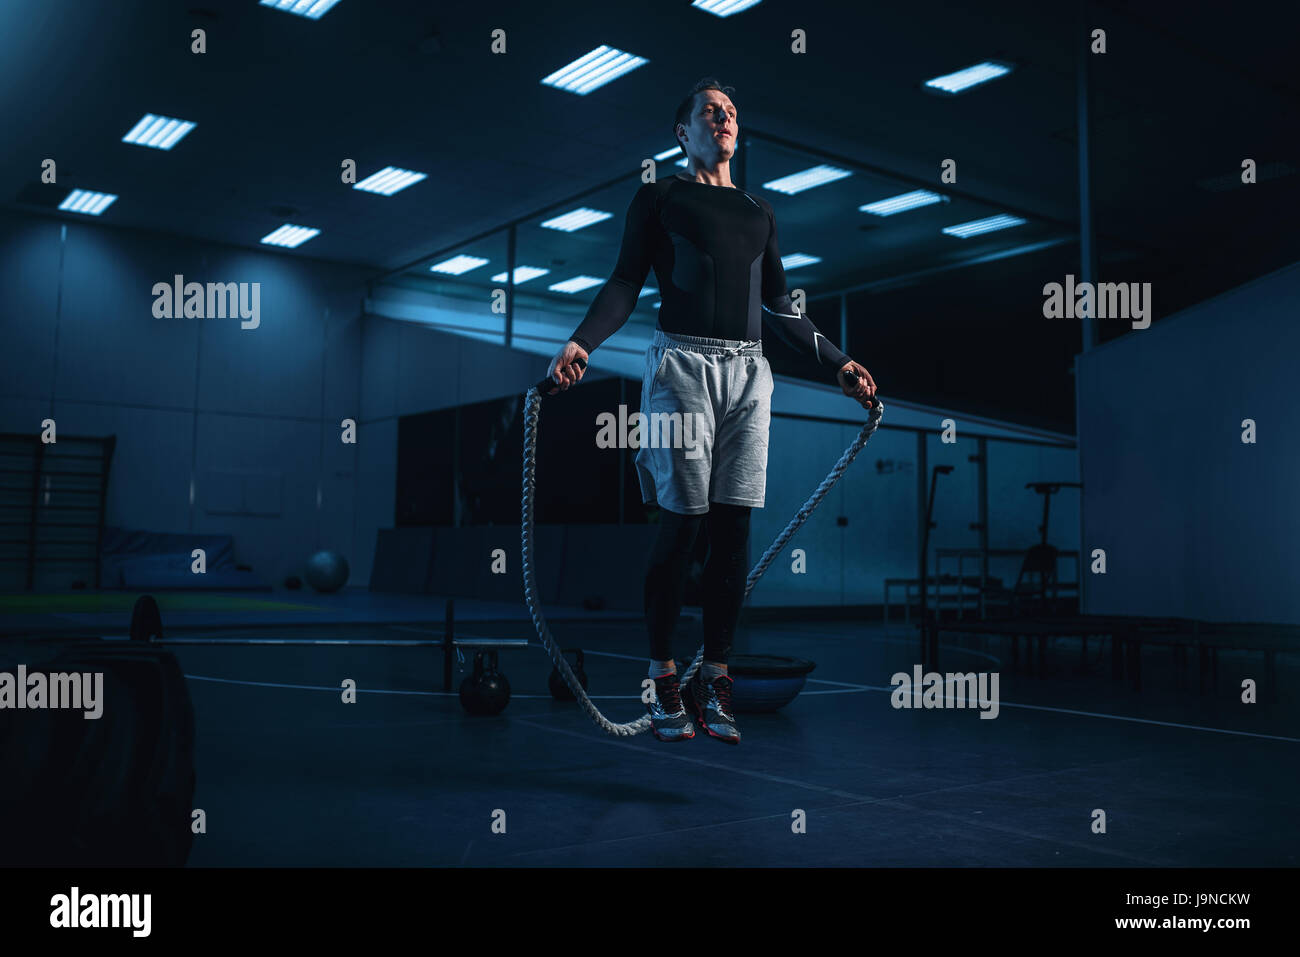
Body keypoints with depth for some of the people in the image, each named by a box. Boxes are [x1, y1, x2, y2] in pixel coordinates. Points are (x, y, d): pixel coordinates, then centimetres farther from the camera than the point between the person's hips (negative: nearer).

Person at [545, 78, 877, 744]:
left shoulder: (759, 210, 24)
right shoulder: (659, 197, 12)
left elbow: (779, 306, 26)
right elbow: (626, 281, 2)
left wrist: (837, 363, 24)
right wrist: (581, 343, -15)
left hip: (748, 372, 4)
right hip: (683, 365, -4)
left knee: (734, 525, -2)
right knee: (682, 521, -8)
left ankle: (714, 677, 5)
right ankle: (663, 678, 3)